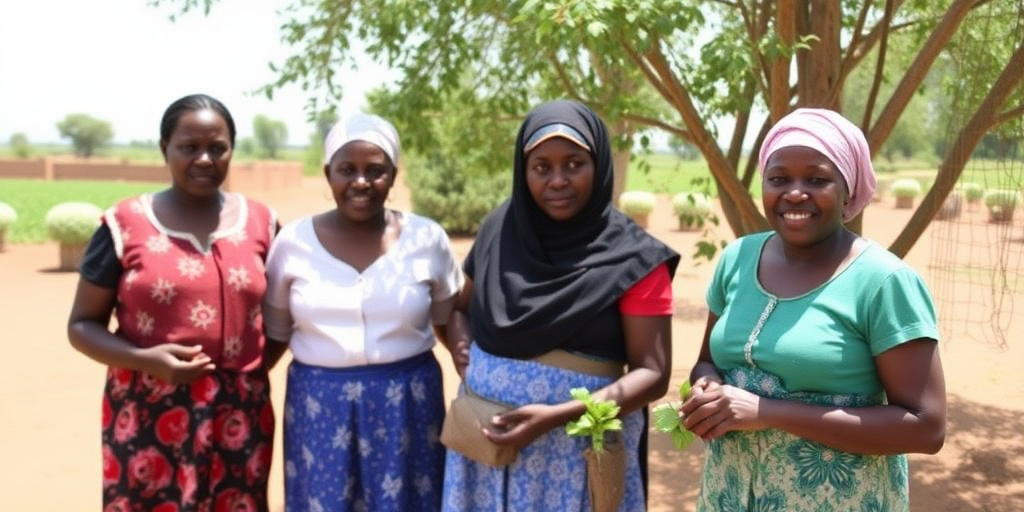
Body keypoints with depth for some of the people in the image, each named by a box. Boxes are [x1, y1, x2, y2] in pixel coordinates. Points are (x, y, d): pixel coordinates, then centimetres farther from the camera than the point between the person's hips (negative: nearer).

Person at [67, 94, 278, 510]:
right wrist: (146, 360, -16)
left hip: (238, 418, 2)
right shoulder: (126, 224, -3)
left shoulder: (260, 222, 4)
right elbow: (82, 325, 0)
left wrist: (251, 367, 0)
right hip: (149, 417, -2)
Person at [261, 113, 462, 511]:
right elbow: (274, 335, 7)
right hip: (319, 405, 1)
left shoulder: (427, 239, -3)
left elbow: (451, 321, 7)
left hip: (407, 403, 0)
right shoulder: (294, 241, -2)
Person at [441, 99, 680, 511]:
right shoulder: (499, 230, 2)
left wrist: (555, 417, -19)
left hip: (580, 447, -3)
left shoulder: (633, 258, -8)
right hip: (486, 437, 3)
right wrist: (460, 342, -5)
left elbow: (652, 373, -9)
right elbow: (462, 307, 17)